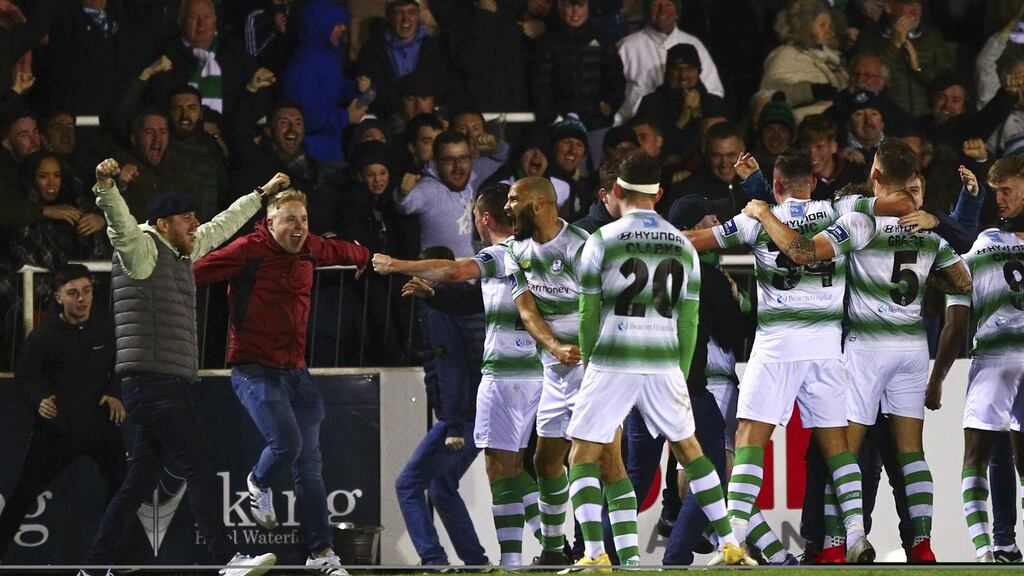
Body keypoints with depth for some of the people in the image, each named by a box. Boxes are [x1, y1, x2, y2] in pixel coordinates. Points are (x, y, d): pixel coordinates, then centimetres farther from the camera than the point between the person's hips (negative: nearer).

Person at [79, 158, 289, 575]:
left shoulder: (181, 252, 21)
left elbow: (221, 227, 36)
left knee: (140, 484, 7)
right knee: (199, 472, -14)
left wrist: (262, 194, 45)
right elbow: (121, 223, -25)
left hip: (170, 386, 10)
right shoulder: (142, 248, -5)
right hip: (151, 382, -10)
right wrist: (106, 186, -45)